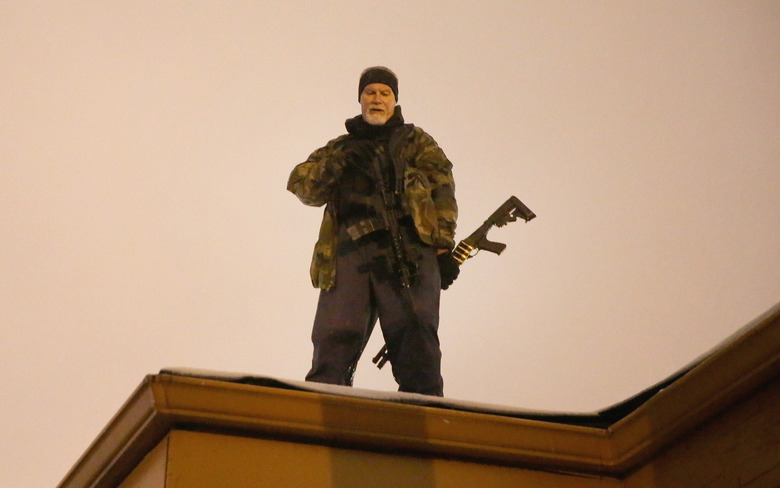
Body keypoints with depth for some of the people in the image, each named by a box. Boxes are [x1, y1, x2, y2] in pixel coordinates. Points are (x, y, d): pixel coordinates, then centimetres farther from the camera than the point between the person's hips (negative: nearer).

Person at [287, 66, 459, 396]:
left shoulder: (416, 141, 21)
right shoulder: (341, 147, 27)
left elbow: (442, 190, 8)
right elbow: (302, 185, 14)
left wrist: (443, 246, -6)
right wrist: (337, 162, -5)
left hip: (408, 252, -2)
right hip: (350, 251, 2)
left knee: (416, 341, -11)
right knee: (333, 344, -8)